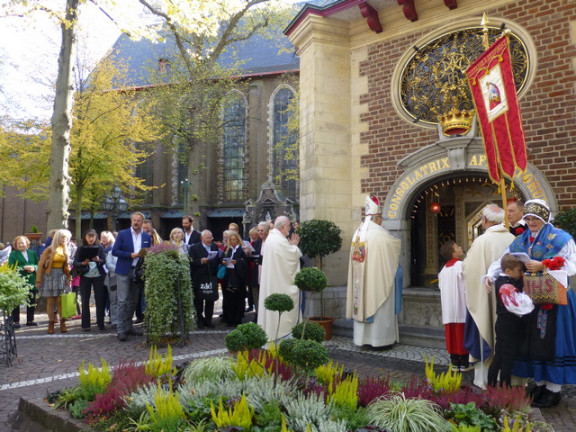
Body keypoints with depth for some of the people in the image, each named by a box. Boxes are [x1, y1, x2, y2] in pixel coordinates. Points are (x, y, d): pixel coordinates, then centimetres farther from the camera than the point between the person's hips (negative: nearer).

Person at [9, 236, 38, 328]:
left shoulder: (32, 253, 13)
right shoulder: (13, 254, 2)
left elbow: (38, 264, 11)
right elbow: (11, 267, -8)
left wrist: (34, 268, -11)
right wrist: (24, 268, -17)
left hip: (31, 282, 4)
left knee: (32, 302, 8)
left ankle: (30, 320, 19)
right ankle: (16, 321, 9)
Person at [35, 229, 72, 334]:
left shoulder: (65, 250, 10)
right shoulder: (49, 249, -4)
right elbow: (41, 265, -6)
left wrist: (68, 278, 6)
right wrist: (38, 280, -10)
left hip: (61, 276, 3)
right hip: (49, 276, -3)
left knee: (61, 301, -1)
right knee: (50, 301, 0)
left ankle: (63, 324, 3)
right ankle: (51, 324, 6)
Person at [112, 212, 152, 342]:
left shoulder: (147, 237, 9)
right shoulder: (122, 234, -1)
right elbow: (115, 251, -6)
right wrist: (130, 255, -16)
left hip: (138, 271, 4)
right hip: (124, 271, -4)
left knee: (132, 301, 12)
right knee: (122, 301, -5)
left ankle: (128, 326, 23)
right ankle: (121, 330, -1)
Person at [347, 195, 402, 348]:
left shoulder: (358, 233, 6)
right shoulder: (379, 234, -14)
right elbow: (396, 244, 2)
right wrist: (397, 241, 25)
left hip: (359, 279, 6)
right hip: (377, 278, -6)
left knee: (363, 303, 12)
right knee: (378, 307, 2)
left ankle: (363, 337, 19)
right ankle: (379, 339, 8)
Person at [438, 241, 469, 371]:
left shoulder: (444, 269, 9)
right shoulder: (461, 266, -12)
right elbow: (466, 287, -15)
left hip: (448, 310, 6)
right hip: (461, 307, -6)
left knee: (452, 335, 9)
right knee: (462, 335, 3)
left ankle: (455, 362, 15)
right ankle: (464, 363, 10)